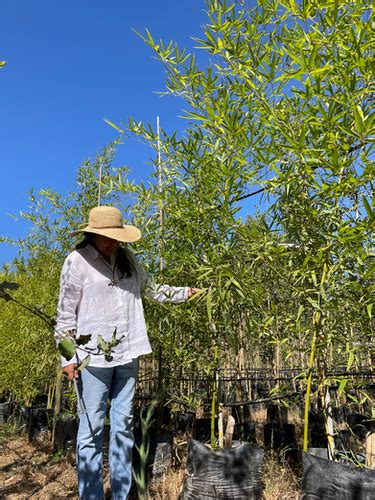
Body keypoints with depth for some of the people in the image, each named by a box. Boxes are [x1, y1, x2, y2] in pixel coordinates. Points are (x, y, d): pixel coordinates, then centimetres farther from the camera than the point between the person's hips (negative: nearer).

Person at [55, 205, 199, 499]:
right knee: (92, 427, 2)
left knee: (123, 425, 12)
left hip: (127, 354, 5)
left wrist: (184, 293, 19)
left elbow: (150, 289, 21)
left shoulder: (126, 258, 8)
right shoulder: (78, 261, -6)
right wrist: (67, 357, -7)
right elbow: (66, 313, -5)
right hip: (93, 355, -5)